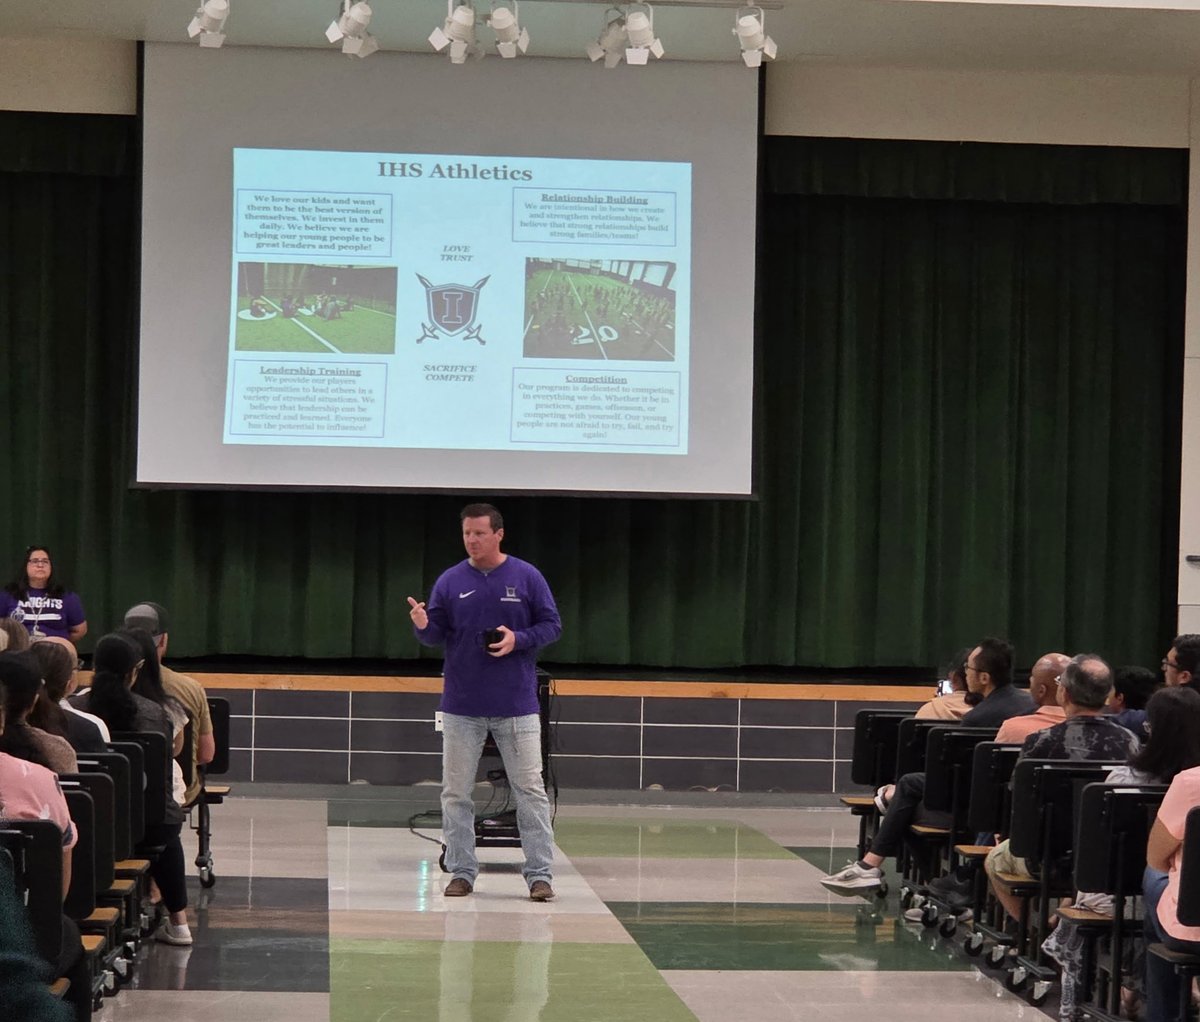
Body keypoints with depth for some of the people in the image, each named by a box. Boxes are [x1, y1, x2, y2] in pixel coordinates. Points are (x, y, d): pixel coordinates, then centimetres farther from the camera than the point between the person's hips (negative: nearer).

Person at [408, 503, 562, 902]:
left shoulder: (527, 577, -2)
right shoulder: (450, 581, 3)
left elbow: (551, 625, 1)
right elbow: (438, 634, 3)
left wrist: (519, 639, -16)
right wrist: (423, 625, -20)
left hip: (517, 706, -2)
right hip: (461, 707, 2)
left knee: (530, 790, -1)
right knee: (456, 793, 6)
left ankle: (540, 873, 4)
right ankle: (461, 872, 15)